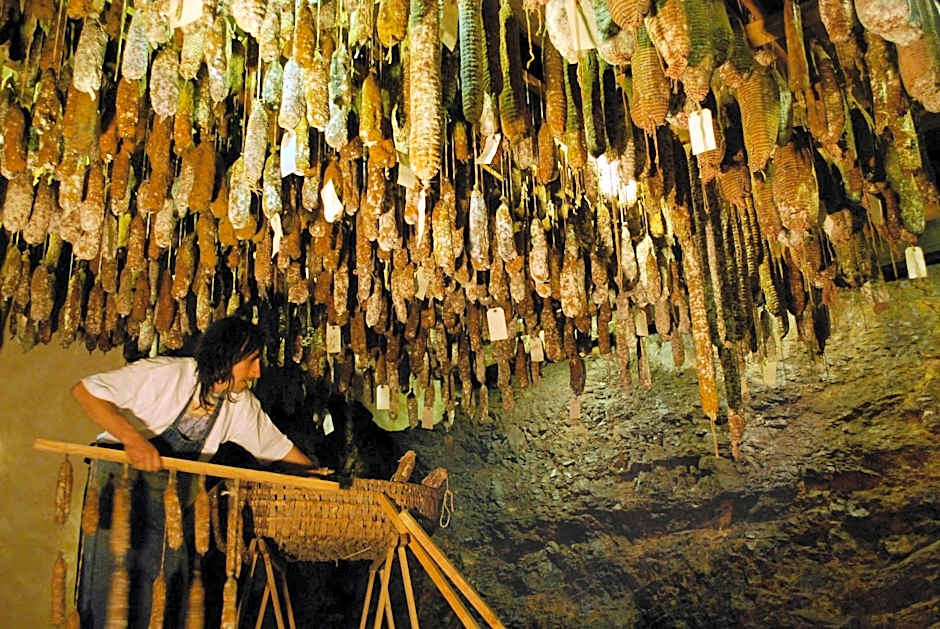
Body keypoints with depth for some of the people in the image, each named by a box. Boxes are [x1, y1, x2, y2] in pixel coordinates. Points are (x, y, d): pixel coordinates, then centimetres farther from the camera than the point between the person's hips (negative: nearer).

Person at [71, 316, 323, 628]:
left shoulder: (242, 405, -4)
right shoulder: (164, 374, -22)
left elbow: (276, 445, 9)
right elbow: (84, 390, -22)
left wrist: (315, 472, 3)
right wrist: (132, 437, -34)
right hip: (120, 478, -5)